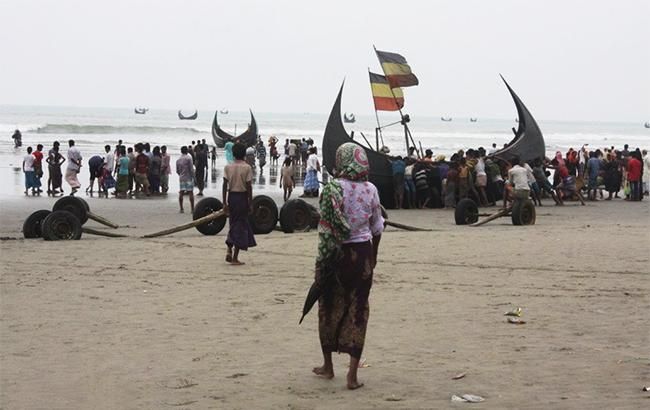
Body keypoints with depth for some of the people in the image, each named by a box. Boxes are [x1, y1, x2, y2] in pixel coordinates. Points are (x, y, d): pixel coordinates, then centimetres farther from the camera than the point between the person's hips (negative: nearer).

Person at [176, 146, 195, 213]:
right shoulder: (188, 158, -9)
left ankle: (181, 209, 5)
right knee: (191, 193, -3)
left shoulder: (178, 160, 7)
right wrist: (193, 177, -3)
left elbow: (177, 171, 12)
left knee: (181, 193, 5)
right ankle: (192, 209, -5)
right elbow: (191, 169, -12)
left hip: (181, 178, 5)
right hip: (189, 178, -5)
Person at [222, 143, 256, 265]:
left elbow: (225, 185, -1)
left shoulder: (228, 167, 1)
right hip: (242, 197, -3)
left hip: (231, 197, 3)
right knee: (241, 226, 4)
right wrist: (250, 203, -2)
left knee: (233, 224, 20)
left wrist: (224, 203, 3)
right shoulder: (247, 168, -8)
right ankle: (235, 258, 2)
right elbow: (249, 187, -9)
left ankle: (229, 250, 4)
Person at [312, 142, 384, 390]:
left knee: (330, 307, 14)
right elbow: (377, 228, 8)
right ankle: (353, 374, 4)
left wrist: (321, 262, -7)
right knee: (358, 309, 6)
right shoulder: (370, 189, 0)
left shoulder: (333, 188, -11)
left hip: (338, 253, -2)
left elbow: (325, 229, -13)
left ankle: (328, 366, 28)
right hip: (363, 252, 2)